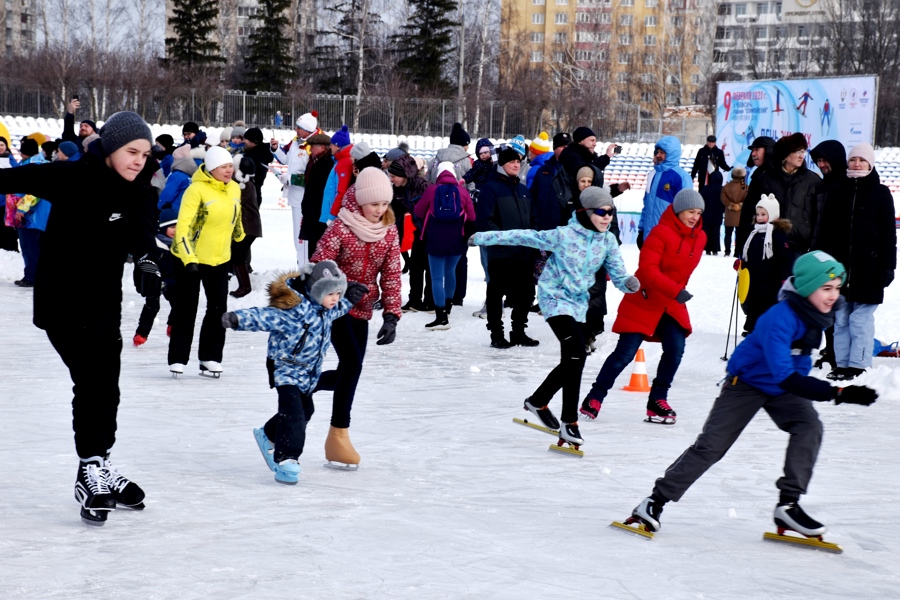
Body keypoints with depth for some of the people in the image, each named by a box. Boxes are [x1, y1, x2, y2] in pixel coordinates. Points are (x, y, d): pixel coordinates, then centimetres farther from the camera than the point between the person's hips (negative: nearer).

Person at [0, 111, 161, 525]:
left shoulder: (138, 192, 0)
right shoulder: (71, 178, -16)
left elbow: (141, 232, -12)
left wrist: (147, 261, -32)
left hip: (104, 301, 6)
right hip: (62, 300, -6)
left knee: (106, 385, 12)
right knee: (90, 381, -10)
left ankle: (101, 470, 25)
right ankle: (90, 473, -2)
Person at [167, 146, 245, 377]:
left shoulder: (234, 189, 1)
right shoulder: (197, 189, -19)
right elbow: (183, 226, -24)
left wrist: (240, 239, 29)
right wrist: (189, 258, -31)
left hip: (220, 258, 6)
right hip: (189, 258, -6)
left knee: (218, 308, 6)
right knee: (186, 309, 3)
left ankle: (210, 358, 16)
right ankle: (178, 358, 12)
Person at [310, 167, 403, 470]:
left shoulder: (389, 232, 0)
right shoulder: (341, 228, -16)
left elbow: (391, 275, 0)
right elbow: (318, 267, -15)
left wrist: (391, 315, -8)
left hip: (361, 309, 6)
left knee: (349, 371, 7)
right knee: (352, 362, -18)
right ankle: (339, 434, -9)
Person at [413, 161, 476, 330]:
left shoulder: (432, 190, -5)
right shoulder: (462, 191, -2)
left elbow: (419, 212, 4)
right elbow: (471, 217, -1)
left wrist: (426, 229, 23)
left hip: (435, 240, -3)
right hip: (456, 240, 3)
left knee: (437, 277, -2)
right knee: (450, 271, 24)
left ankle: (442, 317, -9)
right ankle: (447, 305, 39)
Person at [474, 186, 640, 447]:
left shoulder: (608, 241, -2)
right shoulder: (564, 235, -18)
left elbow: (618, 276, 0)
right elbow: (526, 236, -11)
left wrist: (630, 283, -24)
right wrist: (485, 238, -8)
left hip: (578, 303, 7)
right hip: (556, 298, -7)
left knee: (572, 361, 13)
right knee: (576, 356, -21)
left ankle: (538, 401, 37)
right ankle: (569, 423, -18)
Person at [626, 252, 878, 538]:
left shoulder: (821, 311, -12)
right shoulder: (779, 319, -35)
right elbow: (784, 376, -44)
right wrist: (837, 393, -51)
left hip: (785, 388, 6)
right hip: (747, 382, -6)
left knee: (809, 427, -21)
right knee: (710, 446, -7)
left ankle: (788, 505, -17)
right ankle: (656, 500, 4)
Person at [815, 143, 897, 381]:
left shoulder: (881, 193, 2)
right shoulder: (838, 192, 10)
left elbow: (888, 233, 1)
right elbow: (826, 230, 11)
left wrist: (888, 266, -6)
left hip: (868, 268, -3)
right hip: (839, 265, 3)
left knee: (861, 319, -4)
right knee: (841, 319, 6)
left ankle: (858, 365, 2)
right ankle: (842, 364, 12)